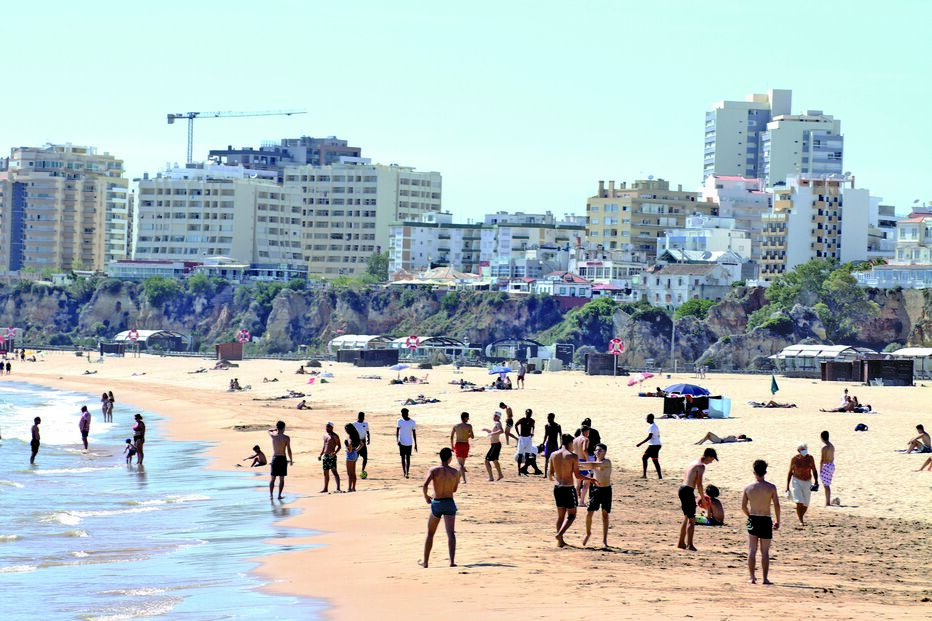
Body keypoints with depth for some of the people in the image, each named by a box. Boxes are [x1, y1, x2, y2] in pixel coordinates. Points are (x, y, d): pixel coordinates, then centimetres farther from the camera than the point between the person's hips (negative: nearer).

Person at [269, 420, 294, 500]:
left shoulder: (273, 435, -2)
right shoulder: (286, 438, -7)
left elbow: (269, 430, 24)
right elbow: (289, 450, -7)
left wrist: (276, 429, 20)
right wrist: (291, 460, 2)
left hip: (274, 458, 2)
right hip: (283, 458, -2)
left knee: (273, 478, 7)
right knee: (281, 478, 6)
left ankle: (270, 495, 1)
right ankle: (279, 495, 3)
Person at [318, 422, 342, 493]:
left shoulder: (334, 436, -7)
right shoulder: (325, 436, 18)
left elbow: (338, 446, -12)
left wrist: (335, 452, -29)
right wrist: (320, 455, 19)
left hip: (331, 456, -8)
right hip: (325, 456, 8)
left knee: (334, 471, -15)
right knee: (325, 473, 13)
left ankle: (338, 488, -21)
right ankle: (325, 488, 21)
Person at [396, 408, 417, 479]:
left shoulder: (412, 422, -3)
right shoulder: (400, 421, -2)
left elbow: (414, 433, 2)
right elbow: (397, 431, -8)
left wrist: (415, 445, 3)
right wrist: (397, 440, -25)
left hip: (409, 443, 0)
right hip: (401, 442, 0)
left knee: (408, 458, -1)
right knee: (403, 458, 3)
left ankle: (407, 472, 3)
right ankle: (404, 472, 9)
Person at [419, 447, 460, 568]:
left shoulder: (433, 470, -7)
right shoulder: (455, 472, -1)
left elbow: (425, 484, -19)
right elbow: (454, 489, 9)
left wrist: (426, 496, -2)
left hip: (436, 503, 0)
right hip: (449, 503, 0)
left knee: (430, 533, 14)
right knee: (451, 533, -3)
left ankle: (425, 561, 21)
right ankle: (452, 561, -17)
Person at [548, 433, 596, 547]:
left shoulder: (553, 455, 2)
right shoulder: (573, 456, -11)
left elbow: (551, 474, 10)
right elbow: (577, 475, -10)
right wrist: (590, 479, 5)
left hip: (557, 487, 5)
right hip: (569, 488, -5)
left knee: (560, 514, 16)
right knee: (571, 515, 5)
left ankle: (560, 541, 17)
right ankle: (560, 534, -17)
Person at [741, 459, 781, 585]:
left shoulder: (748, 488, -2)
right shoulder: (771, 487, -6)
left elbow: (743, 506, 3)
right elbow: (777, 505, -6)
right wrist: (778, 521, 5)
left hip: (753, 519, 1)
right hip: (766, 520, -1)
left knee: (752, 550, 6)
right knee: (765, 551, 6)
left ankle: (752, 577, 3)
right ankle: (765, 578, 5)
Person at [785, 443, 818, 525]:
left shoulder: (810, 458, -7)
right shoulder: (794, 459, -10)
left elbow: (814, 471, 2)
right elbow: (790, 472, -1)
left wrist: (816, 481, -12)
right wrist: (787, 486, -2)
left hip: (807, 482, 2)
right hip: (797, 481, -2)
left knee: (805, 504, 8)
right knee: (799, 502, -18)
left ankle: (801, 518, 32)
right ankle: (800, 521, -10)